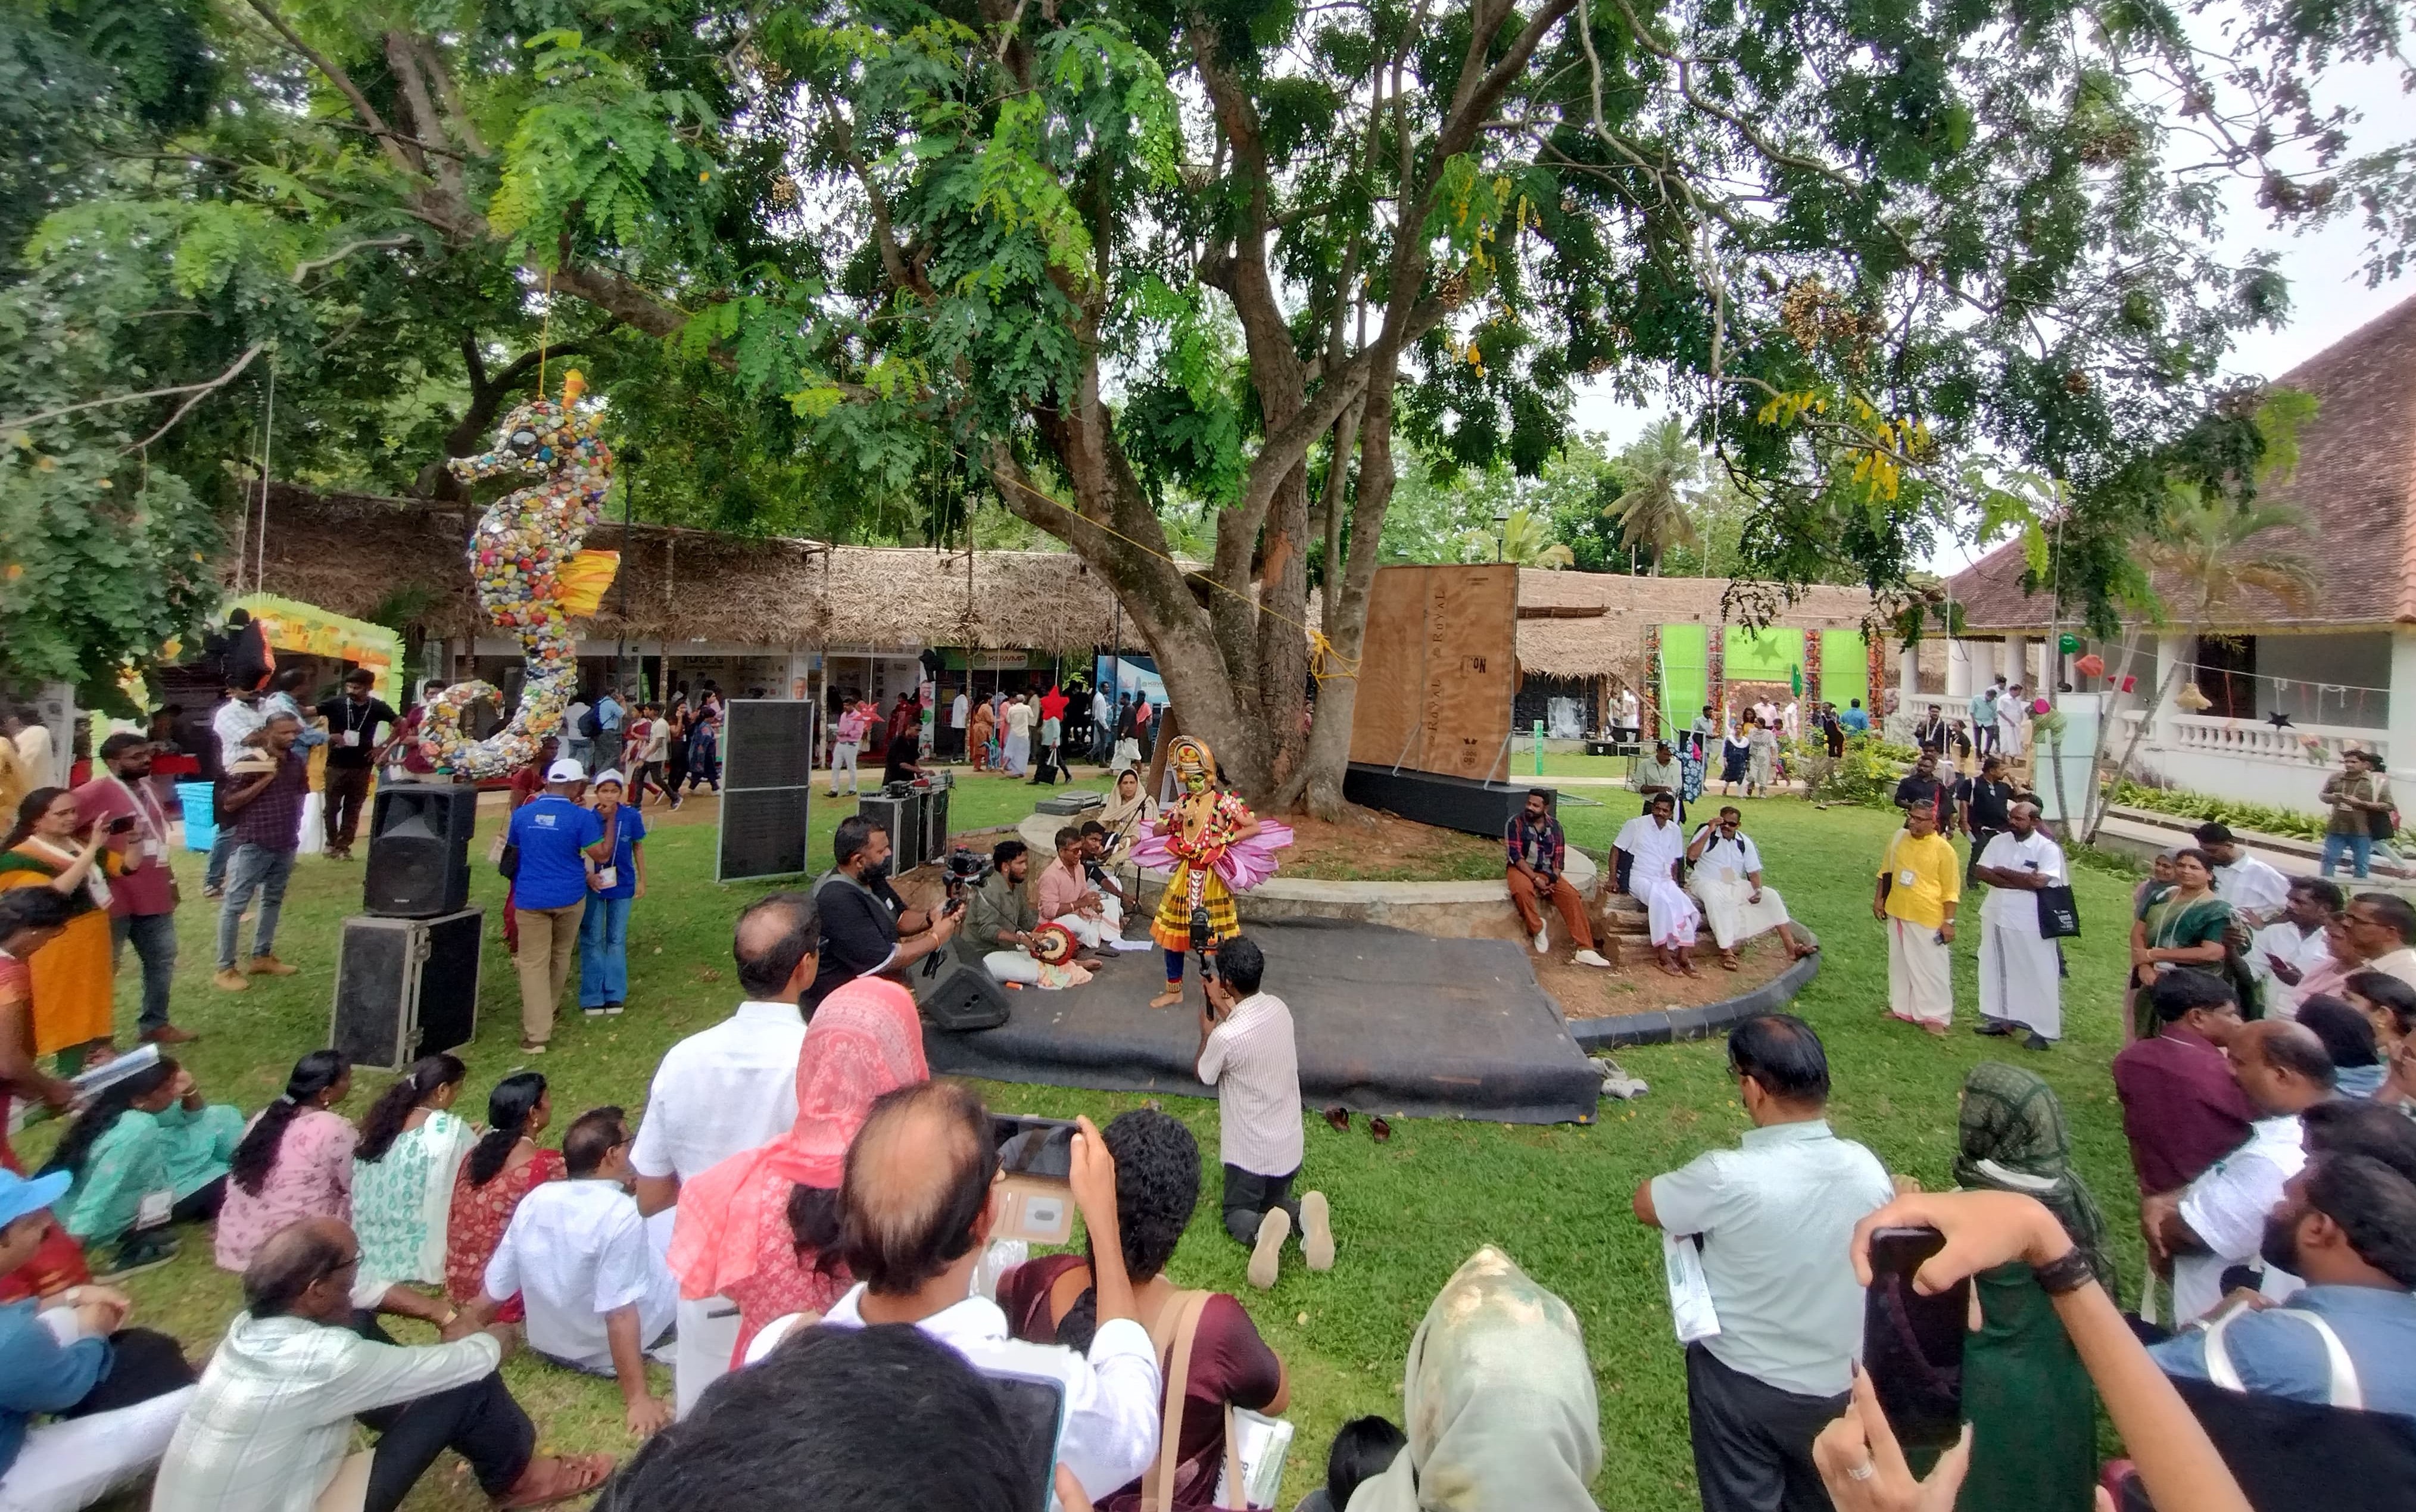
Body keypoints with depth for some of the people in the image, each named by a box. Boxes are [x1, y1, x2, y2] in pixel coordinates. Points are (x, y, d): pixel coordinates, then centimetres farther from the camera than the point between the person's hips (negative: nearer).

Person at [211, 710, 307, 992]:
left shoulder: (298, 762, 6)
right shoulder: (249, 763, -13)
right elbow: (229, 803, -14)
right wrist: (264, 780, -19)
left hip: (286, 844, 7)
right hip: (254, 844, -7)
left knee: (273, 900, 16)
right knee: (235, 905, -1)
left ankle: (261, 956, 27)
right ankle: (225, 969, 3)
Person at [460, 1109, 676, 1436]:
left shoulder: (535, 1199, -10)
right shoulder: (621, 1214, -29)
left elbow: (493, 1292, 0)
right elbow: (620, 1315, -31)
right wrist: (637, 1399, -26)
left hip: (548, 1343, 6)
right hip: (604, 1355, -6)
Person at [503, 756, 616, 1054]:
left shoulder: (522, 814, -1)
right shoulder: (581, 817, -11)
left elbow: (512, 848, 16)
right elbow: (602, 855, -7)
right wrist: (611, 820, 3)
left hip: (531, 898, 0)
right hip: (569, 897, 0)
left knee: (534, 963, 1)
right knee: (561, 956, 21)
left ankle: (536, 1034, -6)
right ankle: (546, 1012, 37)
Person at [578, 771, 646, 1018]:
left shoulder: (631, 816, -11)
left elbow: (638, 847, 2)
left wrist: (642, 880, 5)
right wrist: (587, 876, -20)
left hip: (622, 885, 1)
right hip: (594, 885, -1)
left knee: (617, 940, 11)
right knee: (592, 940, 5)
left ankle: (615, 994, 20)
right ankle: (592, 998, 14)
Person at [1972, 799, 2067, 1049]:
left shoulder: (2047, 848, -12)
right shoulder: (1999, 841, 2)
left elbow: (2040, 881, -25)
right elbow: (1980, 871, -7)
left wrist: (2003, 872, -13)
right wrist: (2022, 882, -17)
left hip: (2030, 924, -5)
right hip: (1996, 916, 5)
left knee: (2037, 976, 2)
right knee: (1997, 970, 15)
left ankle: (2042, 1030, 11)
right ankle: (2001, 1019, 29)